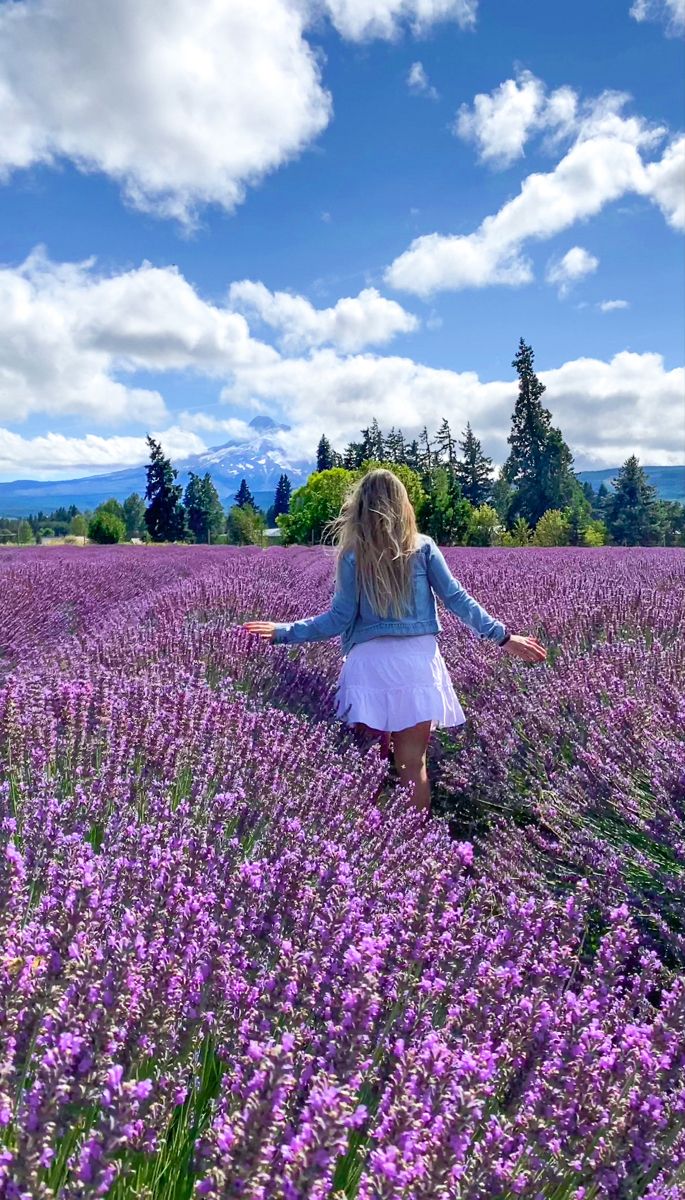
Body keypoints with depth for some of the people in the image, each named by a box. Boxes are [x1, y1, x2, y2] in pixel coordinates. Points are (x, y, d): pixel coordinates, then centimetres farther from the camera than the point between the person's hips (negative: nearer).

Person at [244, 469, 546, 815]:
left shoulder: (352, 555, -2)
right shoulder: (423, 547, 3)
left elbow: (339, 620, -3)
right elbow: (458, 600, 1)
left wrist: (283, 631, 5)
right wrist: (503, 636, 8)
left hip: (371, 662, -1)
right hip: (417, 660, 1)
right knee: (413, 764, 7)